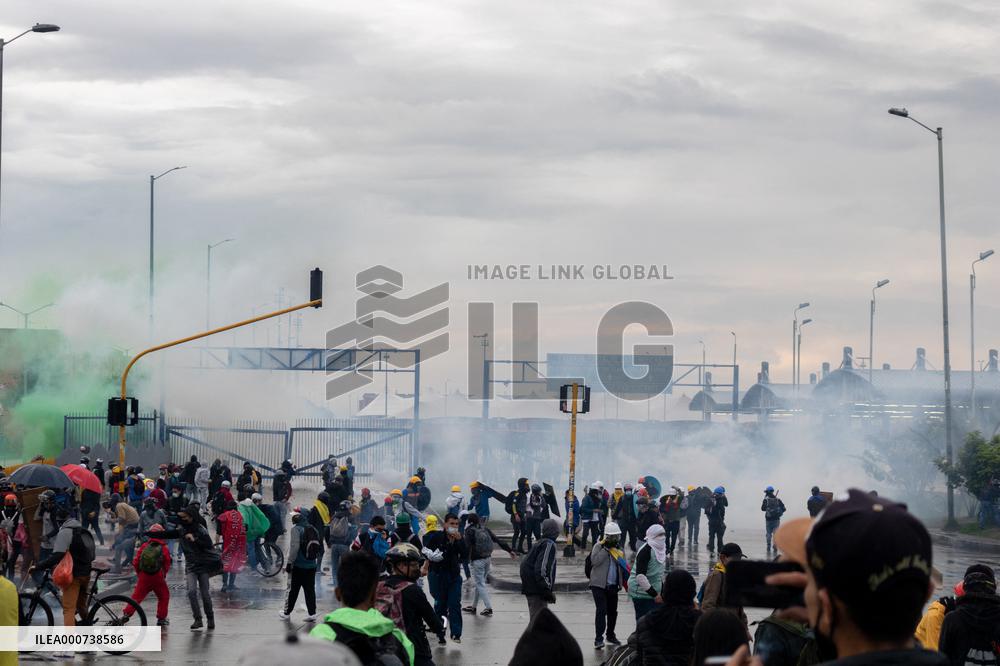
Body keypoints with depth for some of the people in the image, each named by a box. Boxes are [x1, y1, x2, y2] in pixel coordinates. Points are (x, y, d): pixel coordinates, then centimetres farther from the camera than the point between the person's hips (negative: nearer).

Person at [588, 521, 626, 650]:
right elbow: (595, 561, -21)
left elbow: (623, 567, 17)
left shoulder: (618, 549, 13)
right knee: (601, 610, -14)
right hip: (599, 585, -6)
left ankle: (610, 635, 30)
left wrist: (625, 583, 5)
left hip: (613, 585, 6)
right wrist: (606, 548, -20)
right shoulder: (598, 546, -4)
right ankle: (599, 638, -15)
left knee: (612, 611, 13)